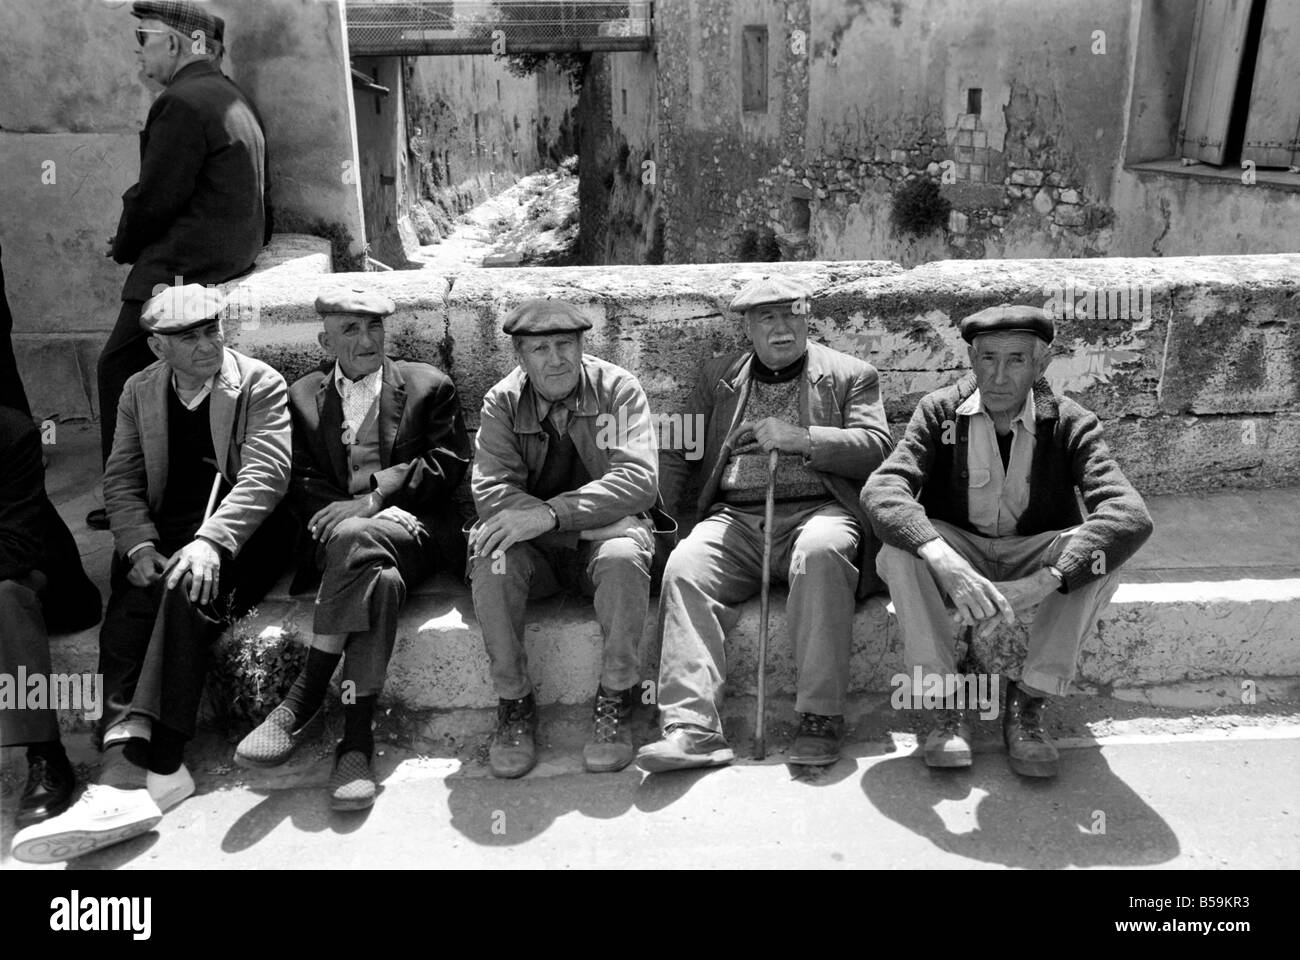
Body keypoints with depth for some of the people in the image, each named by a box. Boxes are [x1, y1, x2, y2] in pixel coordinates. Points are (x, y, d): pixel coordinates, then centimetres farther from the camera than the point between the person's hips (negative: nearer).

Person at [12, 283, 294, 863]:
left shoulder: (260, 384, 1)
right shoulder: (138, 392, 15)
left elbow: (266, 473, -12)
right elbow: (121, 481, 9)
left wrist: (210, 541, -28)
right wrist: (141, 547, -11)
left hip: (240, 528, -4)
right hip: (164, 532, 5)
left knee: (189, 590, -34)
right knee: (129, 608, -27)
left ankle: (142, 769, -41)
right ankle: (126, 768, -37)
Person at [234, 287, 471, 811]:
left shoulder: (429, 386, 14)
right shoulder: (302, 397, 19)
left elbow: (449, 462, 3)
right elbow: (300, 481, 9)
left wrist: (376, 494, -11)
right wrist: (344, 508, -13)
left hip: (412, 529, -1)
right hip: (338, 530, 1)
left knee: (355, 538, -37)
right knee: (379, 580, -36)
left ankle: (305, 696, -30)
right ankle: (356, 740, -33)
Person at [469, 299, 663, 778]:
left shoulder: (618, 389, -5)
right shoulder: (502, 402, -1)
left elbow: (640, 479, -18)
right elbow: (491, 489, -12)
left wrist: (553, 513, -31)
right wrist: (590, 518, -27)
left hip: (604, 533, -1)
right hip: (533, 545, 2)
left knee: (623, 557, -34)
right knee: (491, 561, -30)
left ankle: (615, 700, -15)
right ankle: (514, 702, -12)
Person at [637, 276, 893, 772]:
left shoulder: (852, 374, 16)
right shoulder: (718, 376, 23)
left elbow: (875, 446, 2)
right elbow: (675, 451, 21)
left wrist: (801, 438, -11)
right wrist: (673, 508, 4)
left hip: (817, 512, -2)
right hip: (735, 517, 2)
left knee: (822, 552, -37)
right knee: (684, 567, -28)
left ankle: (820, 717, -29)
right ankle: (692, 728, -32)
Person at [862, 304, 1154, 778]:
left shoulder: (1071, 424, -12)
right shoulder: (939, 411, -10)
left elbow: (1131, 516, -28)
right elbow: (880, 490, -26)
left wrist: (1038, 584, -43)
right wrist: (945, 563, -46)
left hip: (1033, 557, 0)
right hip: (956, 551, 0)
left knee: (1100, 550, -30)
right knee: (899, 546, -31)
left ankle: (1029, 702, -17)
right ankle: (947, 702, -20)